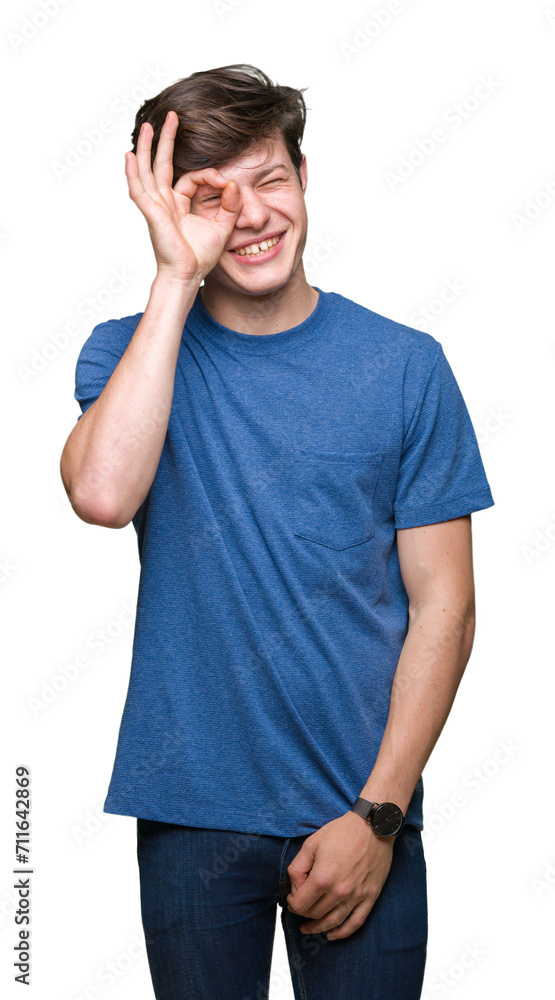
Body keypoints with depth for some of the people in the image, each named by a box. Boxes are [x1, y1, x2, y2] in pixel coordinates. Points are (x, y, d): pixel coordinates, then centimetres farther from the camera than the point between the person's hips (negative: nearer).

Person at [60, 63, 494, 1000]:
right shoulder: (128, 351, 0)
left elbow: (442, 605, -2)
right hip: (190, 814, 0)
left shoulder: (405, 366, -1)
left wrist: (377, 814, -10)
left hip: (359, 814, 0)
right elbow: (102, 494, -22)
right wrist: (178, 277, -19)